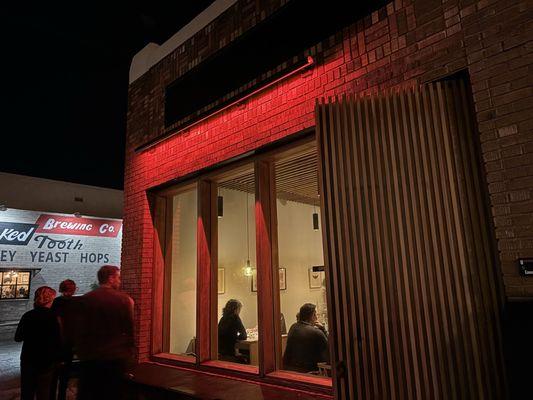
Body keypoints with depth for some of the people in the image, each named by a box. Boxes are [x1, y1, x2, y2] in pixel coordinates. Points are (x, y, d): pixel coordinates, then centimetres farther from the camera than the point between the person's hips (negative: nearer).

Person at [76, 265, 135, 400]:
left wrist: (81, 353, 14)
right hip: (116, 359, -2)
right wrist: (129, 356, 5)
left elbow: (80, 331, 1)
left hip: (89, 358, 2)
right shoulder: (124, 299, -10)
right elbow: (129, 330, -7)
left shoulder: (85, 299, -4)